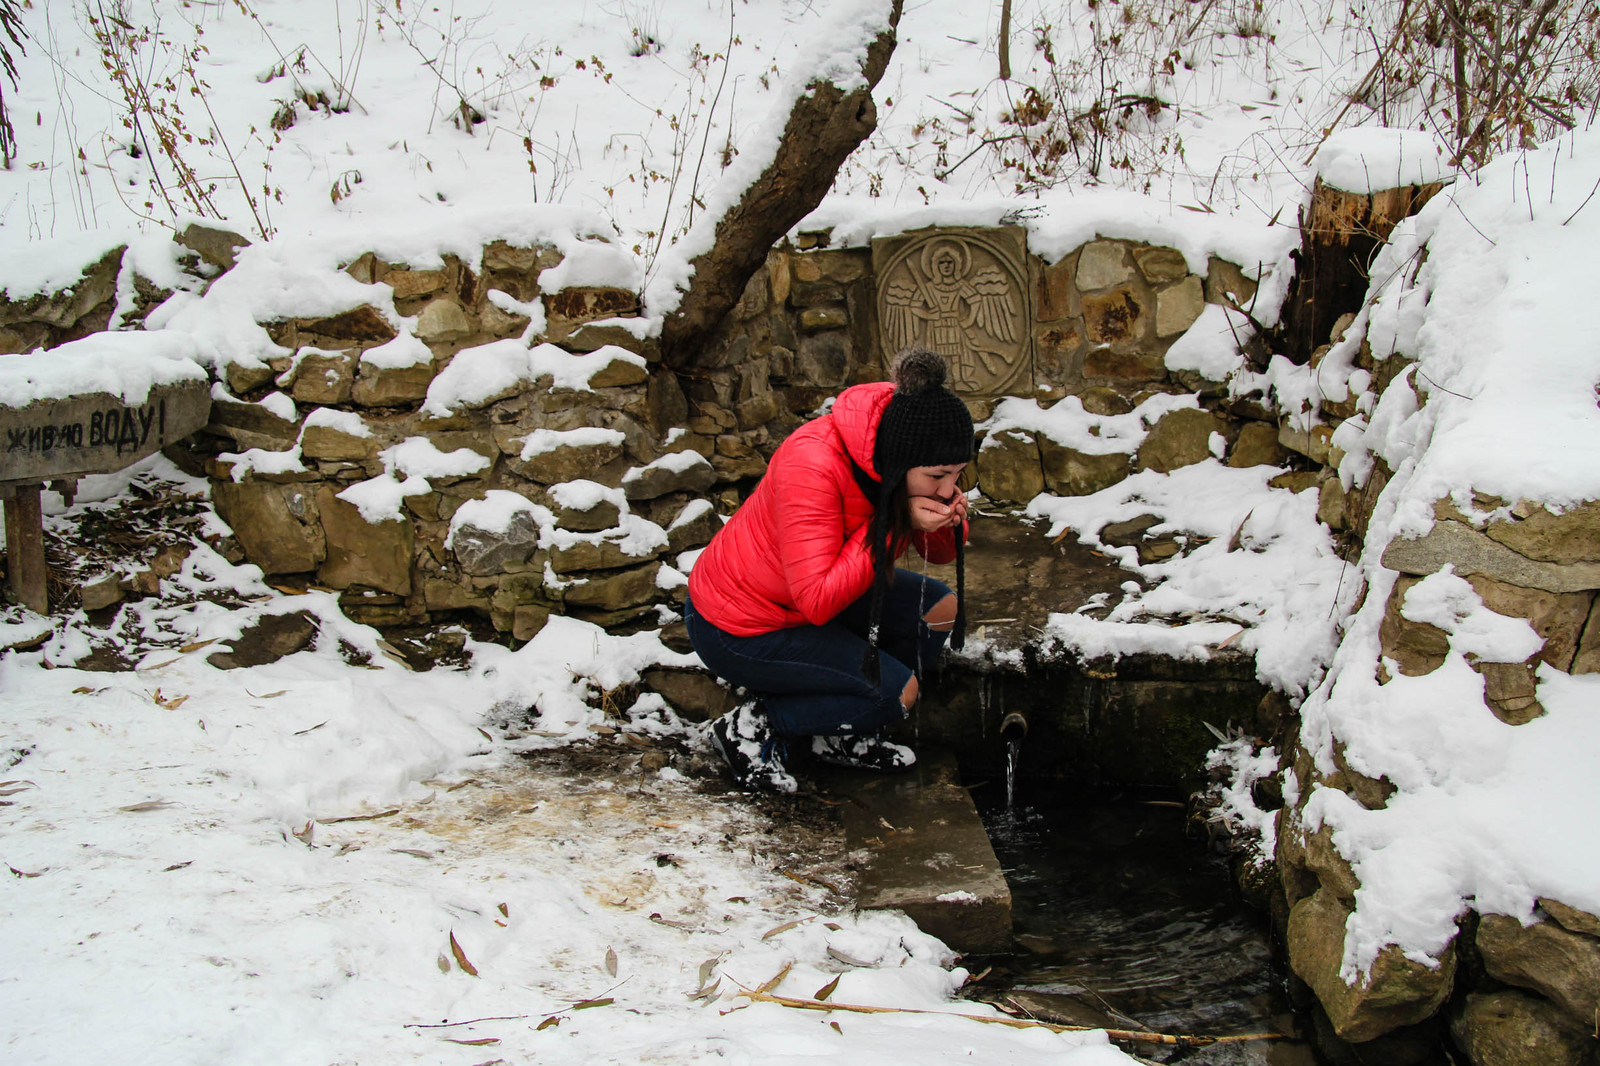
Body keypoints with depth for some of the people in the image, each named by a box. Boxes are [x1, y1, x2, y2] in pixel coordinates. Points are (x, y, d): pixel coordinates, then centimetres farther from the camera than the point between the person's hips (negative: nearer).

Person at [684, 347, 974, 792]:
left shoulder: (911, 462, -10)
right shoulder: (813, 465, -35)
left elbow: (940, 552, 5)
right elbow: (819, 601, -36)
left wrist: (950, 523, -20)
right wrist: (896, 523, -35)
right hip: (739, 629, -8)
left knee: (943, 609, 0)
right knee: (899, 691, -15)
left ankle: (845, 736, 12)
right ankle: (752, 728, -2)